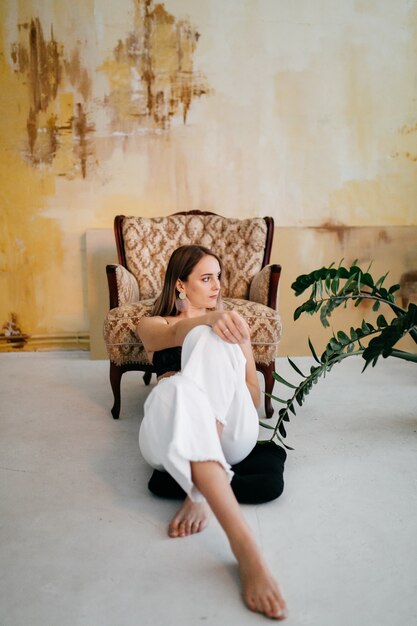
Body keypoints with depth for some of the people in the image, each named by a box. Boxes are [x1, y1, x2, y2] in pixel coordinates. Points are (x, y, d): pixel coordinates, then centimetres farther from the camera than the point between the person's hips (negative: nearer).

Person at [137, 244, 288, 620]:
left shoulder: (230, 323, 25)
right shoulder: (153, 325, 21)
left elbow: (255, 397, 17)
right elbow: (174, 333, -8)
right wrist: (209, 319, -32)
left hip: (230, 433, 1)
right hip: (171, 434, -1)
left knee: (208, 339, -27)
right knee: (180, 387, -40)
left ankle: (202, 492, -33)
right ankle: (245, 549, -51)